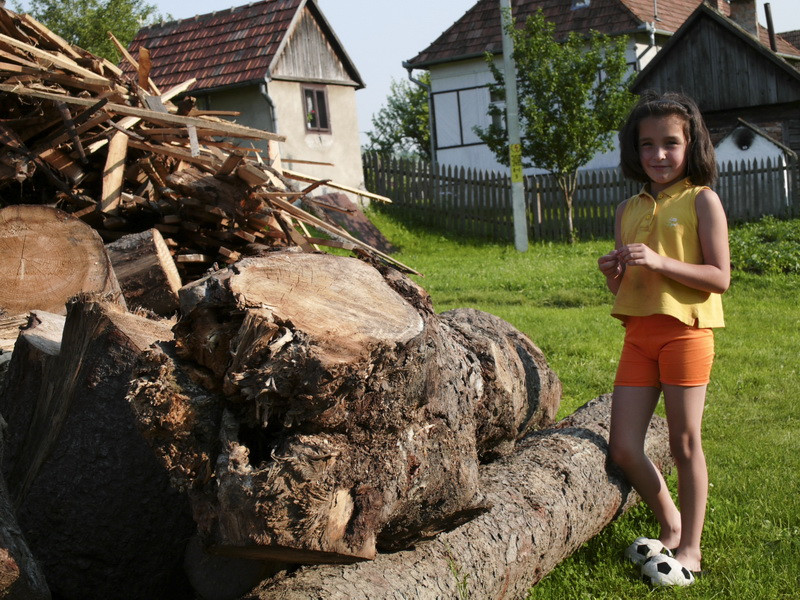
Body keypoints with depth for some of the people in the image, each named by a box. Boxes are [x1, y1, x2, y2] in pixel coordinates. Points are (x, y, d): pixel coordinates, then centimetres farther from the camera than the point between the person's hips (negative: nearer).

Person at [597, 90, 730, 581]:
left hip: (686, 332, -5)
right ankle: (669, 523, 26)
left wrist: (659, 262, -20)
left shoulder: (701, 200, -3)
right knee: (623, 448, 3)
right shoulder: (630, 210, 13)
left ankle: (689, 546, 18)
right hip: (638, 333, 6)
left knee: (685, 442, 3)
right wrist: (613, 273, -4)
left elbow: (720, 277, -10)